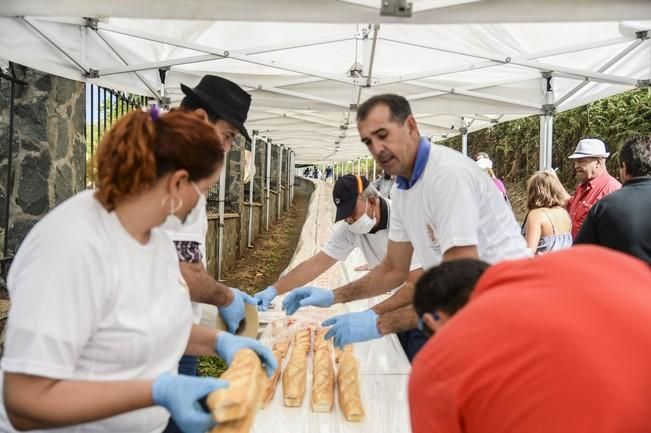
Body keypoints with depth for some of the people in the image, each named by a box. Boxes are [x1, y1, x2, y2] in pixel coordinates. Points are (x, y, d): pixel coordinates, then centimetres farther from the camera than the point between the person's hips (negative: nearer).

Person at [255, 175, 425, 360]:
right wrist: (273, 290, -16)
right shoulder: (350, 227, -10)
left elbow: (416, 286, -36)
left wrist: (374, 316, -47)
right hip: (400, 308, 5)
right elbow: (317, 263, -8)